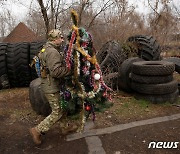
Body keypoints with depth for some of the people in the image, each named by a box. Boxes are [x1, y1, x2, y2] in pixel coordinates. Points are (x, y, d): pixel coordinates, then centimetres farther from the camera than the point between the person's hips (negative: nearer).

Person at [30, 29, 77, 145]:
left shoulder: (46, 49, 12)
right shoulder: (53, 52, -22)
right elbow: (56, 71, -31)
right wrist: (70, 70, -21)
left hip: (51, 85, 11)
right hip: (52, 87, -11)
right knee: (57, 112, 1)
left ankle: (66, 127, 36)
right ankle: (37, 131, 12)